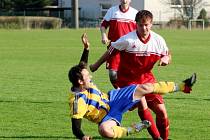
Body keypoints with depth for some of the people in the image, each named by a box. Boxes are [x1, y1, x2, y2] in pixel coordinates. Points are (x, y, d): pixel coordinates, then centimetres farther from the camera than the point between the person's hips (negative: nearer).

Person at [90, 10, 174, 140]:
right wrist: (97, 65, 4)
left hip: (147, 77, 4)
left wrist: (166, 59, -17)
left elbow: (167, 55, 8)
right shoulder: (128, 40, -19)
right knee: (143, 107, -22)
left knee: (161, 110, -1)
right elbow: (111, 51, -6)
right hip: (128, 79, -4)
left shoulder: (158, 40, -7)